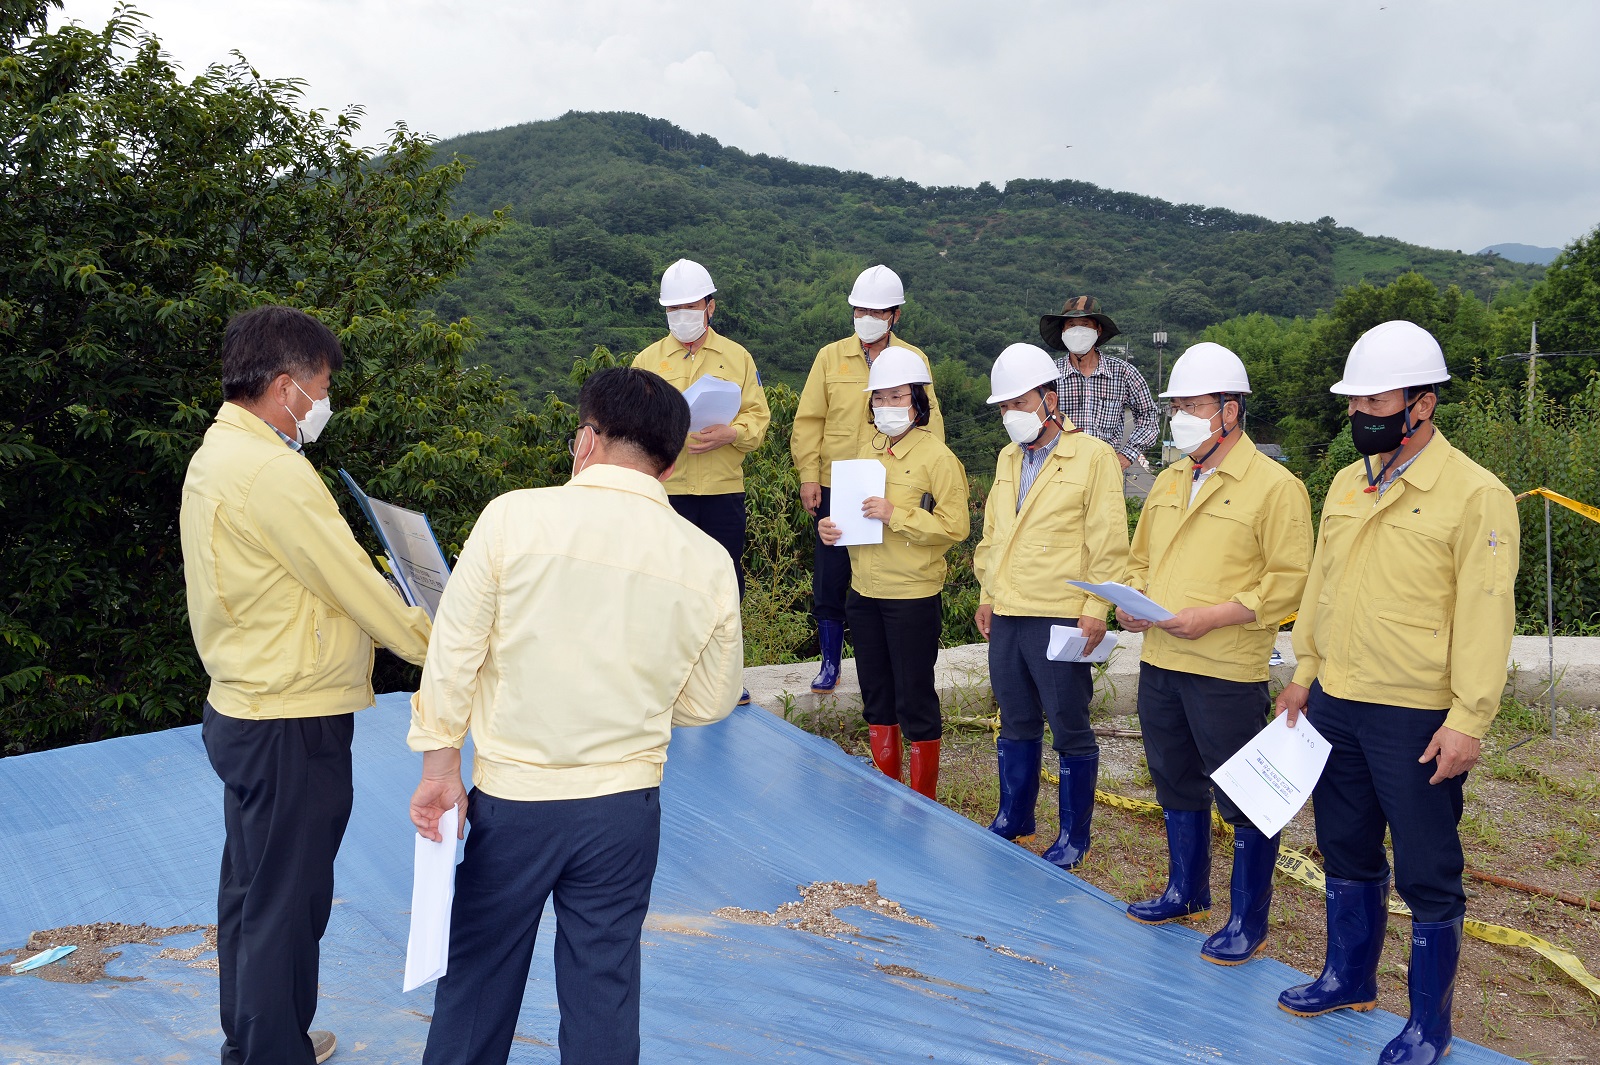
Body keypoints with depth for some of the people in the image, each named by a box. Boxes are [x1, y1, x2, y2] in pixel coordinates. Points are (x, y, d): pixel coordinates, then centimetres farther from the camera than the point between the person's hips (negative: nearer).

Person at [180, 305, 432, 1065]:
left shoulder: (217, 454, 9)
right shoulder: (272, 470, -23)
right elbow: (353, 583, -19)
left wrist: (388, 616, 13)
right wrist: (438, 648, -7)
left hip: (244, 711, 11)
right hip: (291, 724, -11)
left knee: (250, 891, 22)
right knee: (287, 908, 2)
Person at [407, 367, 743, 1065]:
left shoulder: (513, 516, -11)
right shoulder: (708, 562, -6)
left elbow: (454, 653, -8)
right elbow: (709, 702, 5)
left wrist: (440, 765, 3)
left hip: (509, 798, -1)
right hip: (624, 808, 1)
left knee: (478, 976, 18)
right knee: (604, 989, 16)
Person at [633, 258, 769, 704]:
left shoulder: (737, 358, 8)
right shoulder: (647, 360, 7)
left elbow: (758, 416, 4)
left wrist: (731, 434, -16)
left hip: (724, 488, 1)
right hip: (666, 488, 0)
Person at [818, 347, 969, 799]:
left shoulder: (937, 457, -11)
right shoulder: (867, 451, 10)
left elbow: (955, 525, -17)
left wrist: (895, 515, -24)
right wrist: (831, 527, 0)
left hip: (914, 596, -7)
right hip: (866, 593, 7)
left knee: (915, 700, 2)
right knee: (876, 695, 16)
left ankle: (923, 803, 16)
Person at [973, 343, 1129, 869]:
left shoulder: (1093, 456, -7)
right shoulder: (1008, 459, 14)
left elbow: (1109, 543, -10)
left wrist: (1095, 610, -14)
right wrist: (987, 596, 15)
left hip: (1060, 620, -6)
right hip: (1006, 616, 7)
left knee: (1069, 730, 3)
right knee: (1017, 724, 17)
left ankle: (1074, 836, 16)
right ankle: (1013, 820, 30)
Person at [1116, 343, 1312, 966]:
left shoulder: (1275, 486, -9)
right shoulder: (1169, 483, 14)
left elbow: (1290, 580, -14)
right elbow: (1141, 559, 22)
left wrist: (1213, 616, -21)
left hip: (1227, 671, -7)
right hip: (1159, 663, 7)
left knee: (1244, 798, 2)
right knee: (1177, 786, 19)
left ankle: (1248, 921, 15)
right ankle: (1185, 892, 36)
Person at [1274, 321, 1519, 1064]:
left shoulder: (1475, 495, -13)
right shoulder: (1347, 485, 9)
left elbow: (1485, 614, -15)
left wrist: (1468, 720, -18)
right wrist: (1304, 674, 15)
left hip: (1415, 718, -7)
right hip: (1335, 704, 7)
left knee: (1427, 874, 5)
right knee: (1346, 850, 20)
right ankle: (1349, 978, 38)